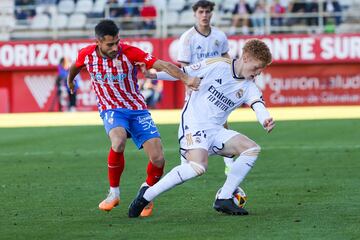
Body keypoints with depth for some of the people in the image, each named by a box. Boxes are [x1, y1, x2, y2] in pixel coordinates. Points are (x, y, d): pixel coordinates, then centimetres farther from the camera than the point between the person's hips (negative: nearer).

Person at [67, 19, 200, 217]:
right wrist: (70, 81, 38)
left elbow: (162, 65, -25)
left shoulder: (129, 52, -16)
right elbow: (75, 67, 17)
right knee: (118, 142, -35)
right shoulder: (87, 55, -8)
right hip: (111, 110, 0)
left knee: (158, 158, -15)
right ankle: (114, 193, -13)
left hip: (137, 109, 0)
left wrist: (186, 78, -40)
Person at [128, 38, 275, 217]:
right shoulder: (218, 65, -7)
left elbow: (259, 107, -15)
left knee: (252, 149, -7)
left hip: (215, 130, 7)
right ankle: (147, 194, -17)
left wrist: (266, 120, -38)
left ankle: (224, 199, -2)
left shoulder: (249, 87, 5)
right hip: (193, 124, -7)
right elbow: (184, 73, 1)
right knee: (198, 167, -31)